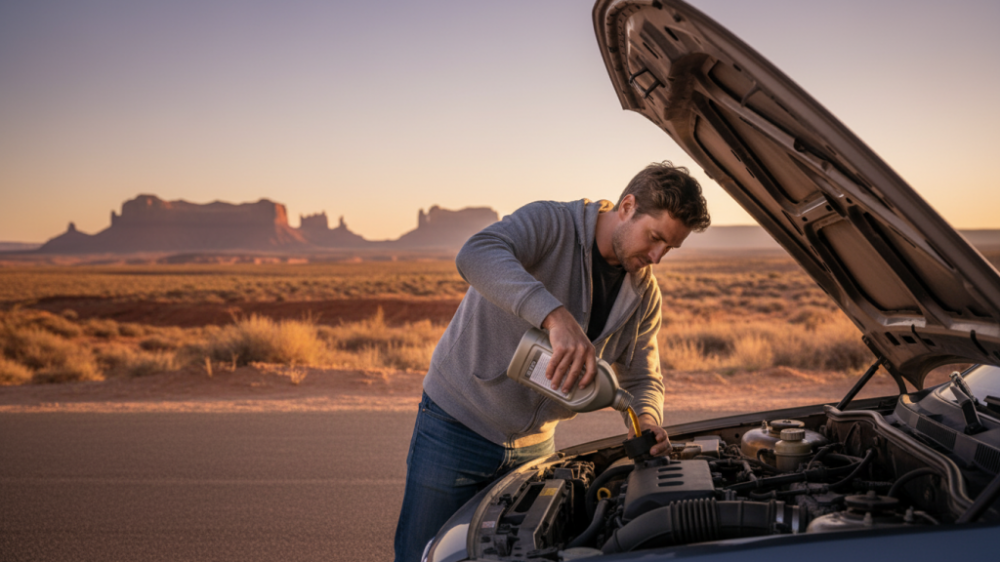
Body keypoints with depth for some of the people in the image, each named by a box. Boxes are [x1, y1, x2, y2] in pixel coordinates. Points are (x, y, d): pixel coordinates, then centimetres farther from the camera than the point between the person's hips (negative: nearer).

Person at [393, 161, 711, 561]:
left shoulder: (644, 294, 2)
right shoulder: (550, 225, -18)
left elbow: (643, 378, 9)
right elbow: (476, 255, -39)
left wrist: (647, 424, -15)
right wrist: (556, 317, -52)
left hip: (535, 444, 6)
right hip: (457, 426, -5)